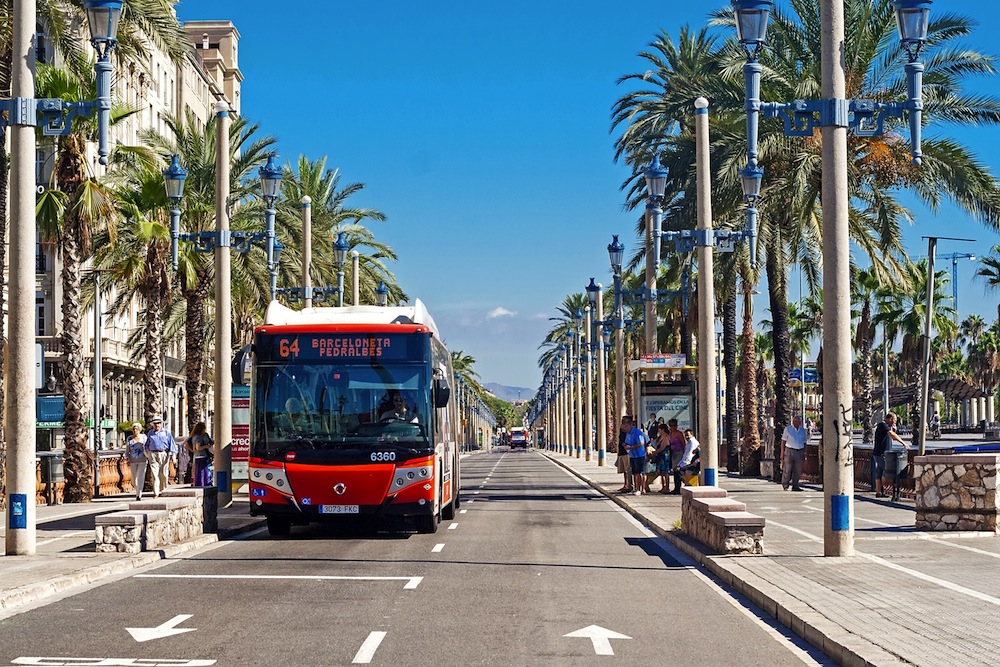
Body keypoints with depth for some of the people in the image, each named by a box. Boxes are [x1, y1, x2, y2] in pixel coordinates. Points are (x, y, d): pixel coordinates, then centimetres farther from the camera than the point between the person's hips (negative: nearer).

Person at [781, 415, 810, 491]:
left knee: (798, 471, 2)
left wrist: (804, 454, 11)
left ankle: (795, 486, 8)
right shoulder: (788, 429, 3)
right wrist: (782, 453, -6)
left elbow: (804, 443, 17)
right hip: (789, 451, -3)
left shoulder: (803, 430, 13)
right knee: (787, 470, -7)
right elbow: (783, 441, 1)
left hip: (800, 452, 3)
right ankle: (785, 486, -1)